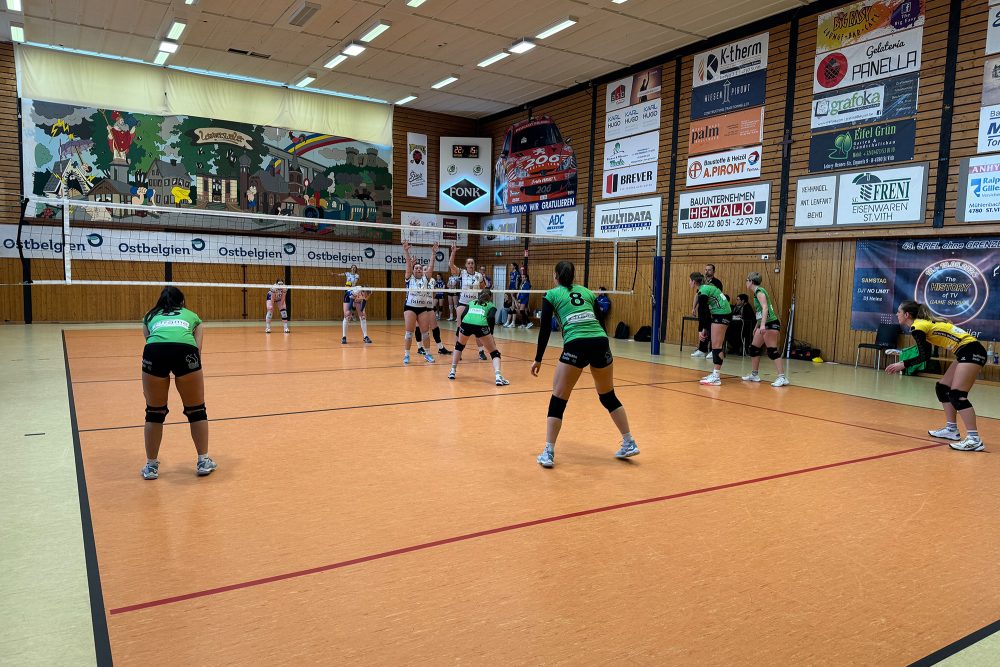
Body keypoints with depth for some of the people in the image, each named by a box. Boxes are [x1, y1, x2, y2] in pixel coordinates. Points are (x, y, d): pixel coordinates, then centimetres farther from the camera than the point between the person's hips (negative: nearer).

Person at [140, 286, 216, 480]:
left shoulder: (151, 317, 36)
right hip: (186, 351, -1)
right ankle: (204, 461, 26)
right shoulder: (191, 316, 34)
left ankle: (151, 466, 30)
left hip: (154, 351, 1)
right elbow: (198, 348, 23)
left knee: (154, 412, 20)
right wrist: (194, 379, 27)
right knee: (196, 410, 18)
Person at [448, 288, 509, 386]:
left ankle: (452, 372, 30)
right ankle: (498, 376, -13)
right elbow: (490, 318, 4)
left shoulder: (471, 302, 34)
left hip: (466, 324, 3)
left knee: (459, 345, 33)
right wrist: (491, 336, 5)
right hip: (481, 325, -3)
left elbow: (463, 316, 20)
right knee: (495, 353, 10)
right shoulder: (491, 306, 26)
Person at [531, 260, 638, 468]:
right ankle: (629, 443, 26)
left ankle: (548, 453, 3)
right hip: (601, 342, 4)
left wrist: (538, 359, 14)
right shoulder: (586, 291, 24)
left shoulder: (551, 295, 12)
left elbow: (545, 329, 7)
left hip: (576, 346, -4)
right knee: (608, 397, 23)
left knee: (558, 400, 7)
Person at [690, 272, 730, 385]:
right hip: (720, 314, 10)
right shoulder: (707, 288, 16)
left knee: (716, 346, -10)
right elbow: (706, 311, 18)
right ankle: (714, 374, 17)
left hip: (722, 315, -10)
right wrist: (706, 328, 18)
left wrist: (700, 330, -12)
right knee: (715, 345, 12)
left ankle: (716, 377, -12)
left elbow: (702, 312, -15)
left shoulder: (703, 292, -13)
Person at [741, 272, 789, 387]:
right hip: (764, 324, 10)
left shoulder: (759, 291, -12)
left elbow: (765, 308, -25)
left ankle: (782, 378, -14)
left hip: (771, 323, -10)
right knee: (754, 348, 13)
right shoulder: (756, 292, 16)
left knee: (772, 351, -13)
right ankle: (754, 375, 23)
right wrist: (757, 326, 31)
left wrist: (763, 324, -35)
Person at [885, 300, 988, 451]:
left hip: (972, 351, -10)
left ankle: (974, 439, -20)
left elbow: (924, 356, -16)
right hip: (966, 352, 10)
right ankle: (951, 429, 19)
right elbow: (925, 355, 18)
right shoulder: (924, 324, 17)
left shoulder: (917, 327, -11)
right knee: (942, 388, 14)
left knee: (957, 394, -16)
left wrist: (903, 364, -12)